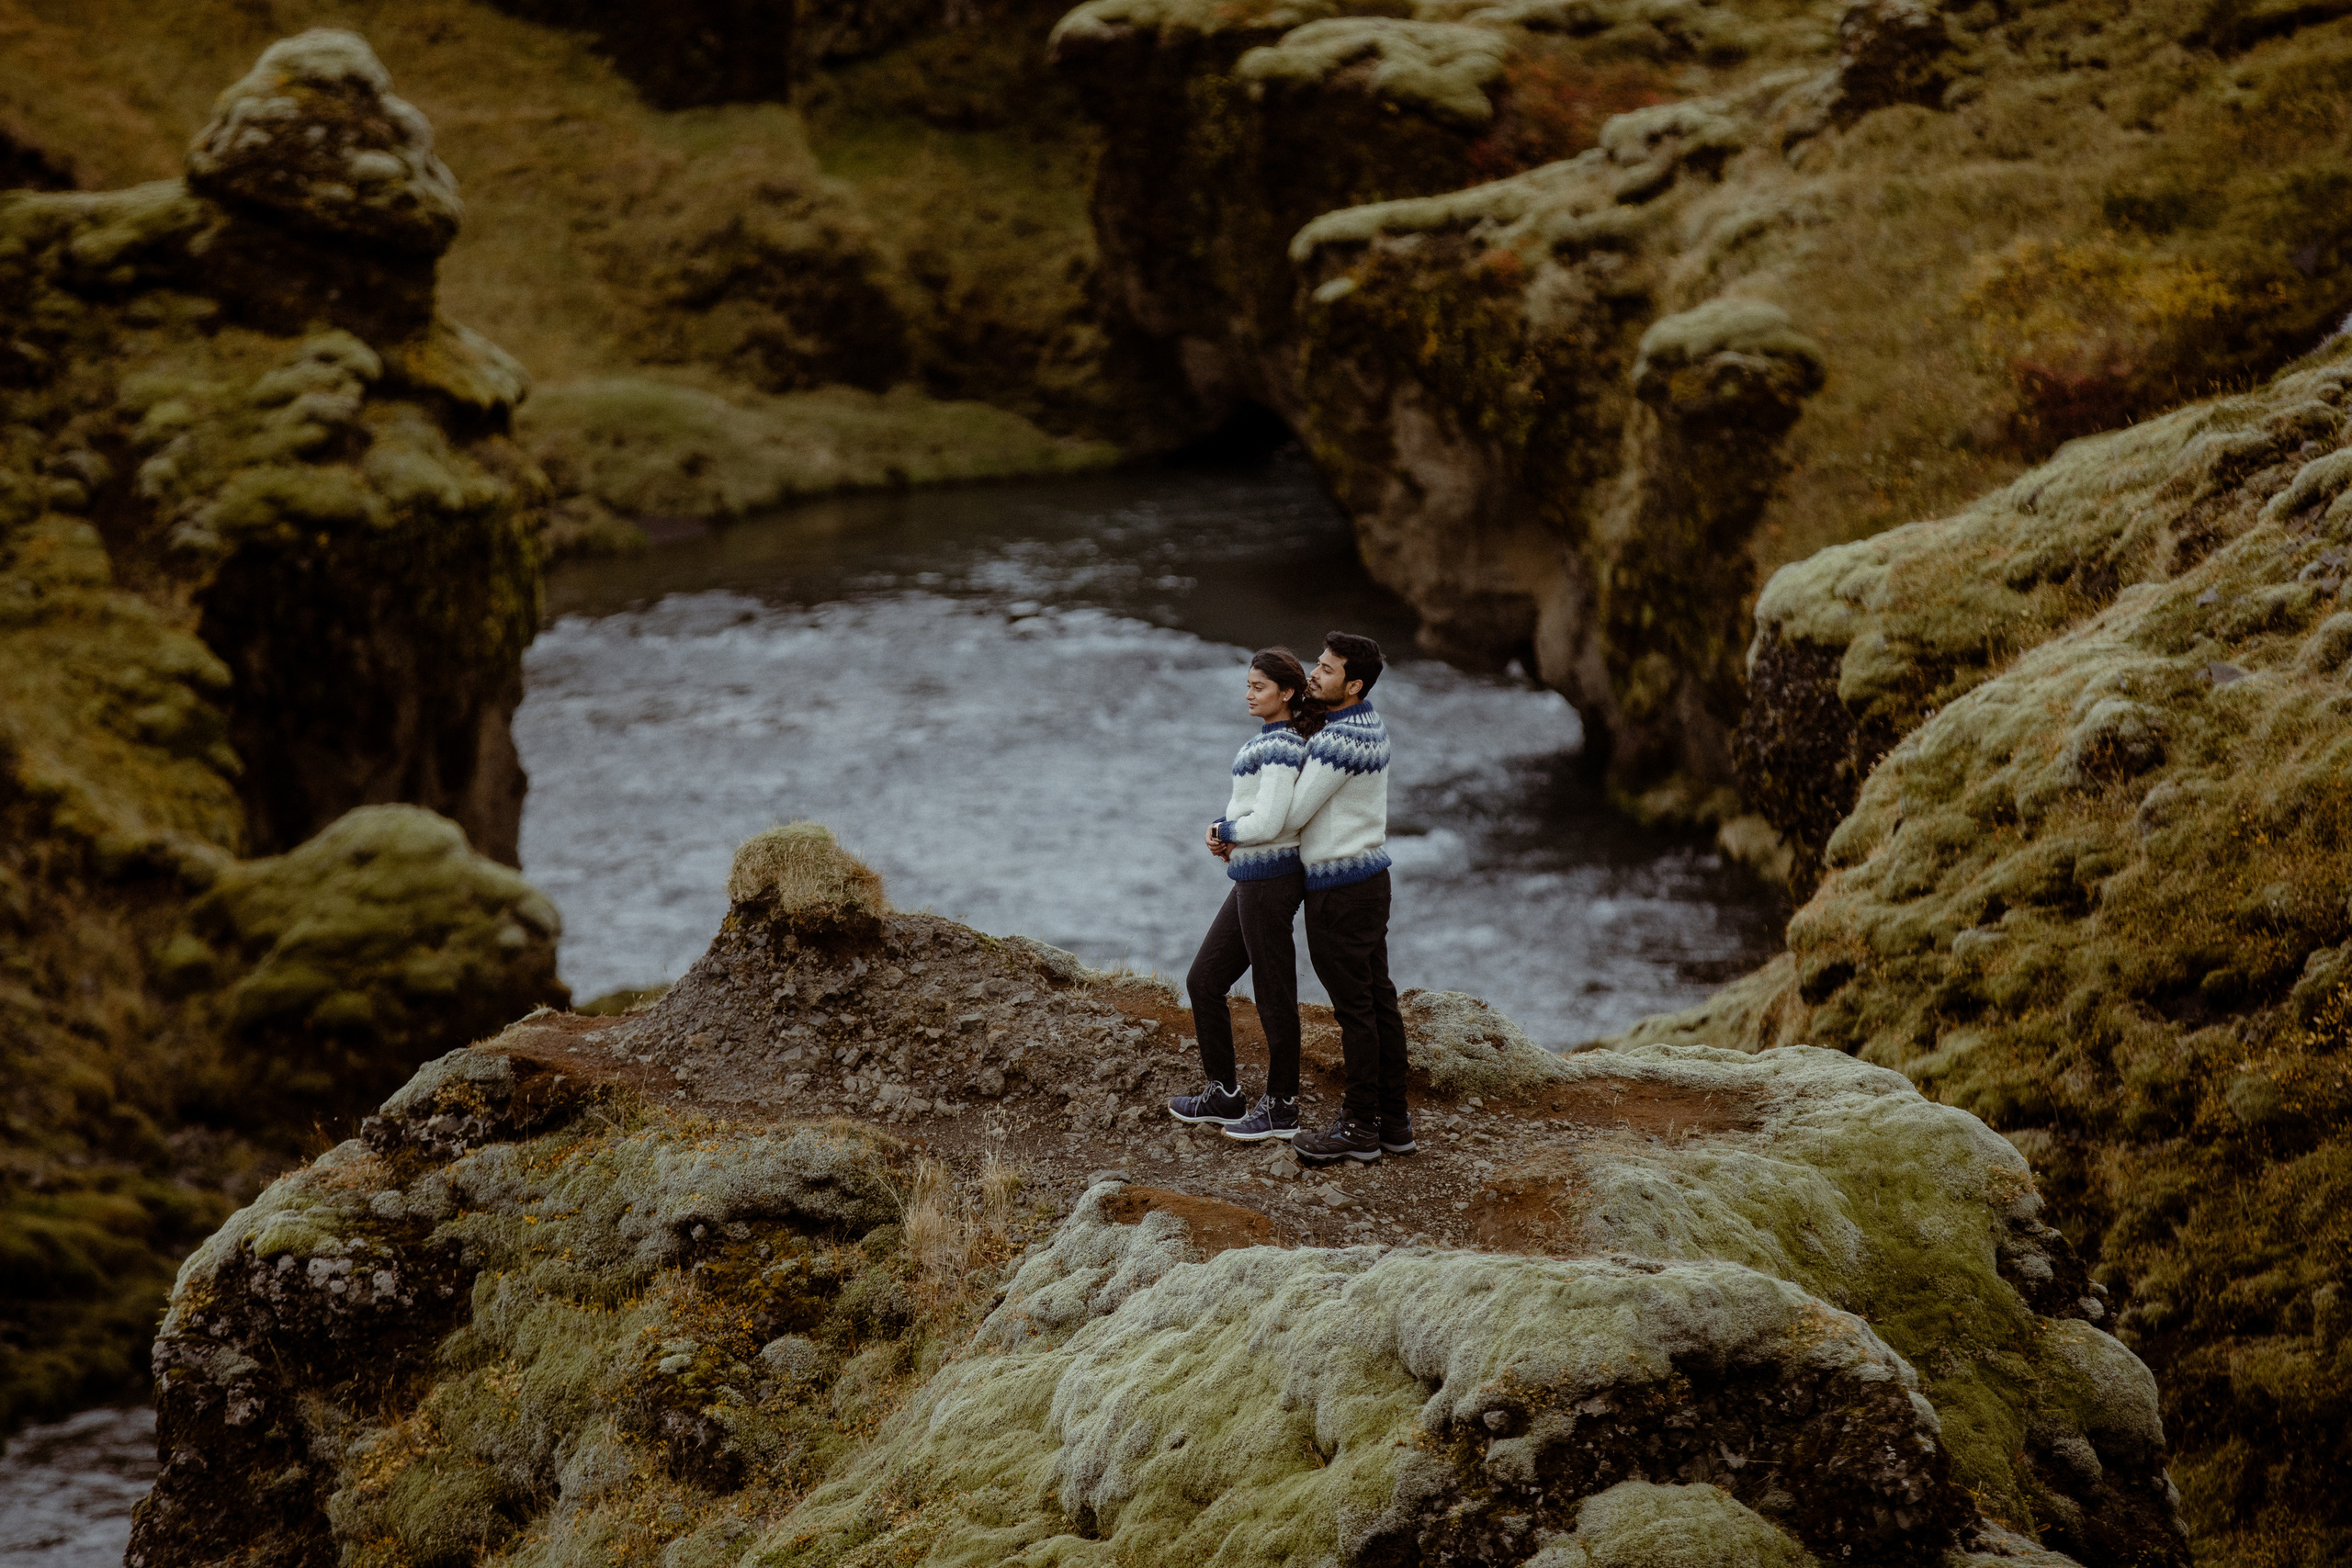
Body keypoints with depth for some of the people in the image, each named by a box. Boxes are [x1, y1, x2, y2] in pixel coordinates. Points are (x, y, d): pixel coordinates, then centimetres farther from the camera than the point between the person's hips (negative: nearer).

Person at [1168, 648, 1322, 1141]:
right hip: (1251, 880, 10)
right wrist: (1225, 831, 2)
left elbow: (1268, 822, -24)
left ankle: (1281, 1108, 15)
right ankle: (1224, 1095, 23)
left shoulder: (1281, 747, -17)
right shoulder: (1269, 739, 12)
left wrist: (1223, 831, -6)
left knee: (1274, 996, 3)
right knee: (1204, 982, 15)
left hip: (1270, 880, -10)